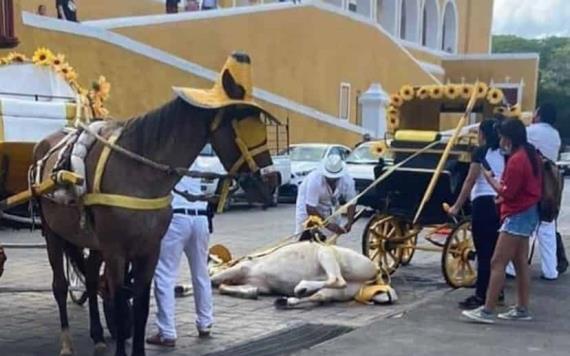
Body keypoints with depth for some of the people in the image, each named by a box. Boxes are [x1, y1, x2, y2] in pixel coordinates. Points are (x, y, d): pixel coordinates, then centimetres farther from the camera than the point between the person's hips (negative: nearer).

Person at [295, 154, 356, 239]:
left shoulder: (347, 180, -26)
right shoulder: (314, 179, -38)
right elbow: (310, 209, -37)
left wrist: (350, 222, -29)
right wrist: (327, 225, -42)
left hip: (330, 209, 4)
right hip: (307, 208, -4)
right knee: (303, 238, -13)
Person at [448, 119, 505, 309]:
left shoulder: (481, 152, -5)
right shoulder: (503, 154, 13)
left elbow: (470, 181, -8)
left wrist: (457, 206, -6)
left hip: (483, 202, -6)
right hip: (500, 203, 7)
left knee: (484, 253, -6)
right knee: (495, 251, 13)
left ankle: (481, 296, -6)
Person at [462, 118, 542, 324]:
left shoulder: (516, 160, -19)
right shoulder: (531, 155, 11)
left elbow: (507, 193, -18)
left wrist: (490, 179, -5)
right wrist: (502, 197, 8)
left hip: (517, 215, -10)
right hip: (528, 212, 10)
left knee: (497, 263, -10)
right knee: (520, 262, 14)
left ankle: (487, 311, -10)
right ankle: (522, 309, 19)